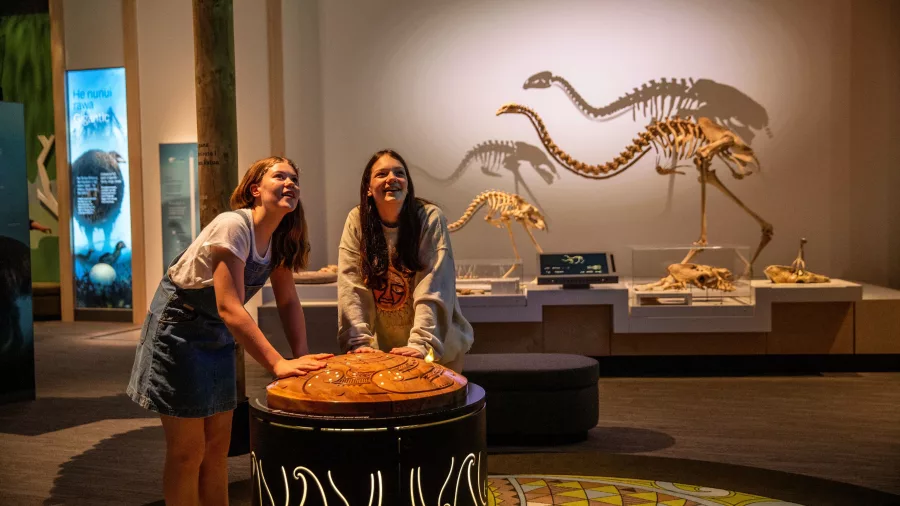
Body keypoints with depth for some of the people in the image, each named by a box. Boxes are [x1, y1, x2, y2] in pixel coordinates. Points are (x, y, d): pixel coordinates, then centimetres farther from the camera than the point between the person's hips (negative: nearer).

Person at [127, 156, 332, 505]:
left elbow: (288, 301, 2)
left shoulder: (281, 237, -2)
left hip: (218, 334, 8)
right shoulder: (233, 226, -26)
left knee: (218, 447, 11)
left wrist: (302, 356, -12)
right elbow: (229, 307, -34)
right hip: (178, 329, -8)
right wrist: (278, 363, -39)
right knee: (187, 452, -1)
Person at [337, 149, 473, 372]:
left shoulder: (430, 218, -13)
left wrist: (421, 344, -30)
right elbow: (352, 288, -12)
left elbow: (432, 290, -20)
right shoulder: (356, 221, -6)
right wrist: (359, 342, -22)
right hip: (381, 345, 2)